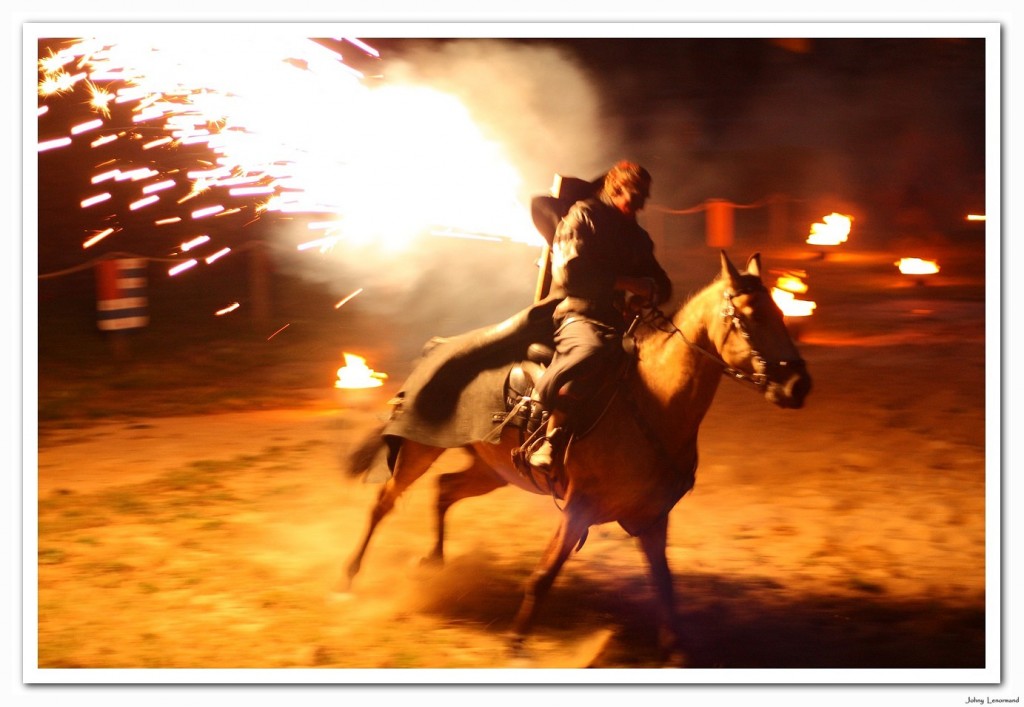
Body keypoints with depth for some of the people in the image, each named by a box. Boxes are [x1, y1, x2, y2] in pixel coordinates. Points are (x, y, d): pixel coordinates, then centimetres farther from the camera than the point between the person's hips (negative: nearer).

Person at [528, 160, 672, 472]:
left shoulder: (637, 237, 22)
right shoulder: (583, 215, 1)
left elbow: (663, 286, 24)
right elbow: (568, 274, -12)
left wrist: (648, 290, -2)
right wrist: (624, 282, -10)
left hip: (619, 321, 8)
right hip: (578, 314, -8)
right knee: (590, 350, -41)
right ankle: (551, 431, -30)